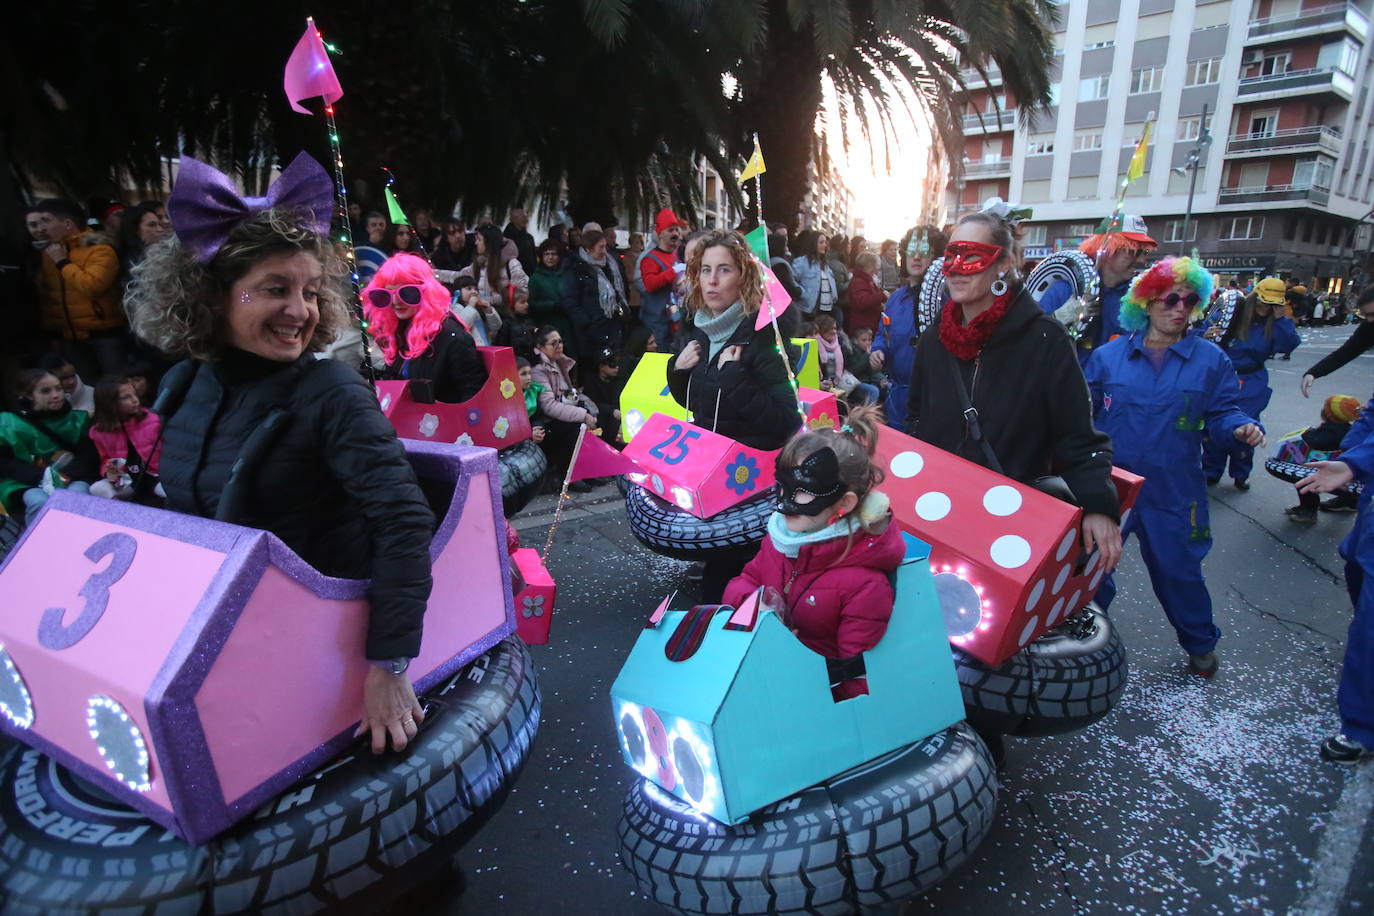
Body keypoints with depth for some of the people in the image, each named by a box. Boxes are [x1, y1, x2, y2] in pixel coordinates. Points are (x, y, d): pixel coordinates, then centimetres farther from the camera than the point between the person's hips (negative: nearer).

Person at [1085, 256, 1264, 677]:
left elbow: (1222, 413, 4)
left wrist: (1242, 427, -17)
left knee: (1177, 571, 11)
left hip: (1173, 493, 0)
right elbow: (1085, 410, 6)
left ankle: (1201, 644, 36)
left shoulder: (1211, 359, 2)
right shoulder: (1109, 355, 2)